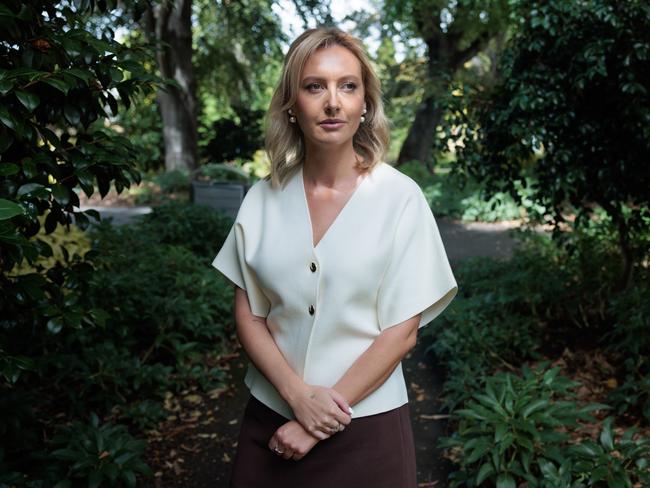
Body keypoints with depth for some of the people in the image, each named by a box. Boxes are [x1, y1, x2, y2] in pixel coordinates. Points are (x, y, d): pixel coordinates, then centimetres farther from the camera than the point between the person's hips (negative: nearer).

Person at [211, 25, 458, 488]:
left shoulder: (400, 197, -9)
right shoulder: (263, 198, -2)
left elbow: (402, 331, -10)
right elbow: (248, 315, 1)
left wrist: (319, 422, -11)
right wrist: (298, 395, -14)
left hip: (364, 426, -2)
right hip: (270, 420, 2)